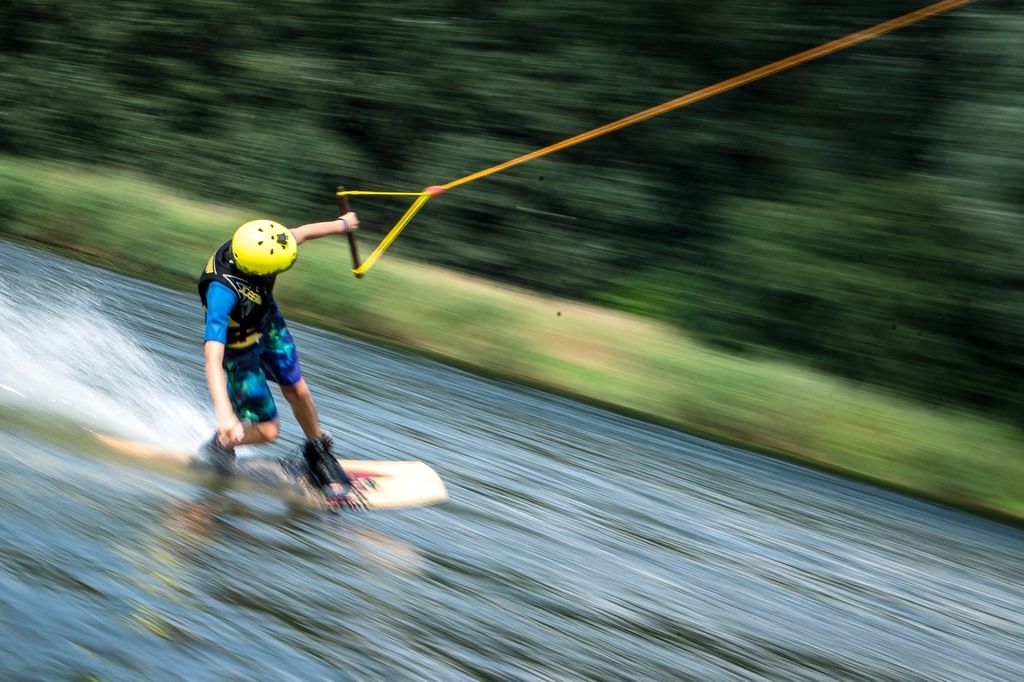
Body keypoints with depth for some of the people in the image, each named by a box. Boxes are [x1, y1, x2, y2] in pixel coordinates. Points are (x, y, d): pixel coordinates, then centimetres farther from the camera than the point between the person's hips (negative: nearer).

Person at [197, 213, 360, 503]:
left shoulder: (255, 244, -27)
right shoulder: (222, 291, -45)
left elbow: (300, 233, -4)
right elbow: (212, 359, -51)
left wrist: (341, 224, 13)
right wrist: (225, 415, -62)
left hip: (269, 324, 6)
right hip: (240, 351, -5)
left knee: (298, 391, 12)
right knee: (268, 430, -2)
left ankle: (317, 450, 39)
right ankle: (220, 445, 28)